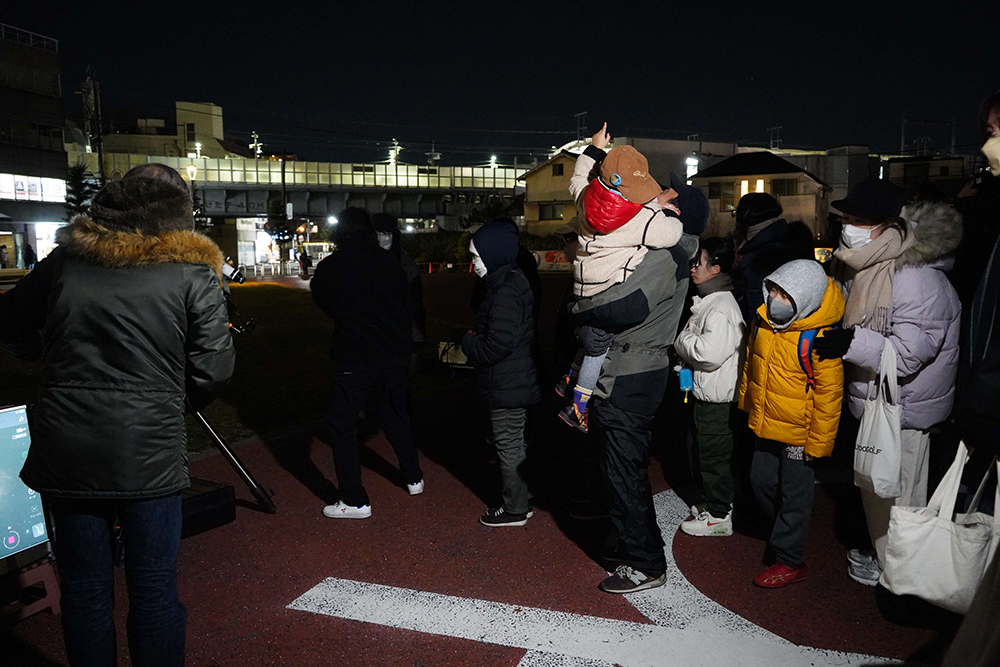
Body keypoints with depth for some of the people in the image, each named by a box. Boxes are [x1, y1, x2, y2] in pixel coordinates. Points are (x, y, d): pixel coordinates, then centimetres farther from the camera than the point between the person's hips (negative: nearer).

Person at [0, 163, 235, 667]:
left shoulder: (67, 258, 4)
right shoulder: (192, 271, -4)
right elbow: (213, 370, -9)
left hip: (66, 452, 3)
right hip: (149, 456, -3)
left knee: (83, 588, 16)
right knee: (154, 588, 10)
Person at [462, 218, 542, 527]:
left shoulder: (506, 293, -24)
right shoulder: (511, 281, 9)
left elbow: (495, 347, -27)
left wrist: (468, 340, -10)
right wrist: (474, 339, 4)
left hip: (507, 386, -10)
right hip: (515, 382, 10)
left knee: (509, 446, 3)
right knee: (514, 443, 20)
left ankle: (515, 510, 17)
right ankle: (520, 499, 33)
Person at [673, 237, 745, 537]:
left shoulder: (721, 308, -21)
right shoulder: (708, 301, 12)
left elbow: (710, 352, -31)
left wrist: (682, 338, -15)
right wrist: (685, 352, 8)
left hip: (717, 397, -10)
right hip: (707, 392, 10)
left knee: (714, 455, 1)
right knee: (710, 452, 20)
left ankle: (718, 516, 12)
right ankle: (721, 501, 35)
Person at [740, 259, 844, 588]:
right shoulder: (763, 320, -4)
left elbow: (829, 394, -18)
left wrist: (819, 442, -14)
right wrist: (746, 401, 21)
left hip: (798, 432, -7)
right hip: (766, 425, 7)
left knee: (794, 494, 7)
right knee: (761, 481, 18)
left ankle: (790, 561, 21)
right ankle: (788, 529, 43)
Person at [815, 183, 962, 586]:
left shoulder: (916, 281, -26)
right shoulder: (868, 269, 5)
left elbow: (908, 354, -30)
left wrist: (852, 343, -38)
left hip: (902, 409, -10)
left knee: (895, 492, 6)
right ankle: (883, 555, 41)